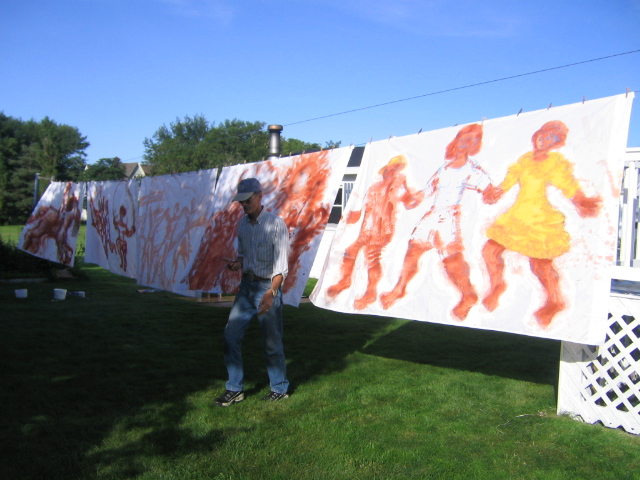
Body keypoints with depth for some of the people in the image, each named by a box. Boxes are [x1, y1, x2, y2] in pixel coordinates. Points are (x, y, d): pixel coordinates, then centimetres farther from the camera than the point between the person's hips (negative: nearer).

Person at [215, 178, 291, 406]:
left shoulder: (276, 224, -13)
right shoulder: (243, 223, 6)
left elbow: (281, 265, -19)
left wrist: (271, 293, -31)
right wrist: (237, 263, -4)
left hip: (268, 287, -6)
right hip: (246, 285, 6)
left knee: (272, 343, 3)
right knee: (231, 334, 2)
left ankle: (280, 389, 21)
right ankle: (235, 389, 15)